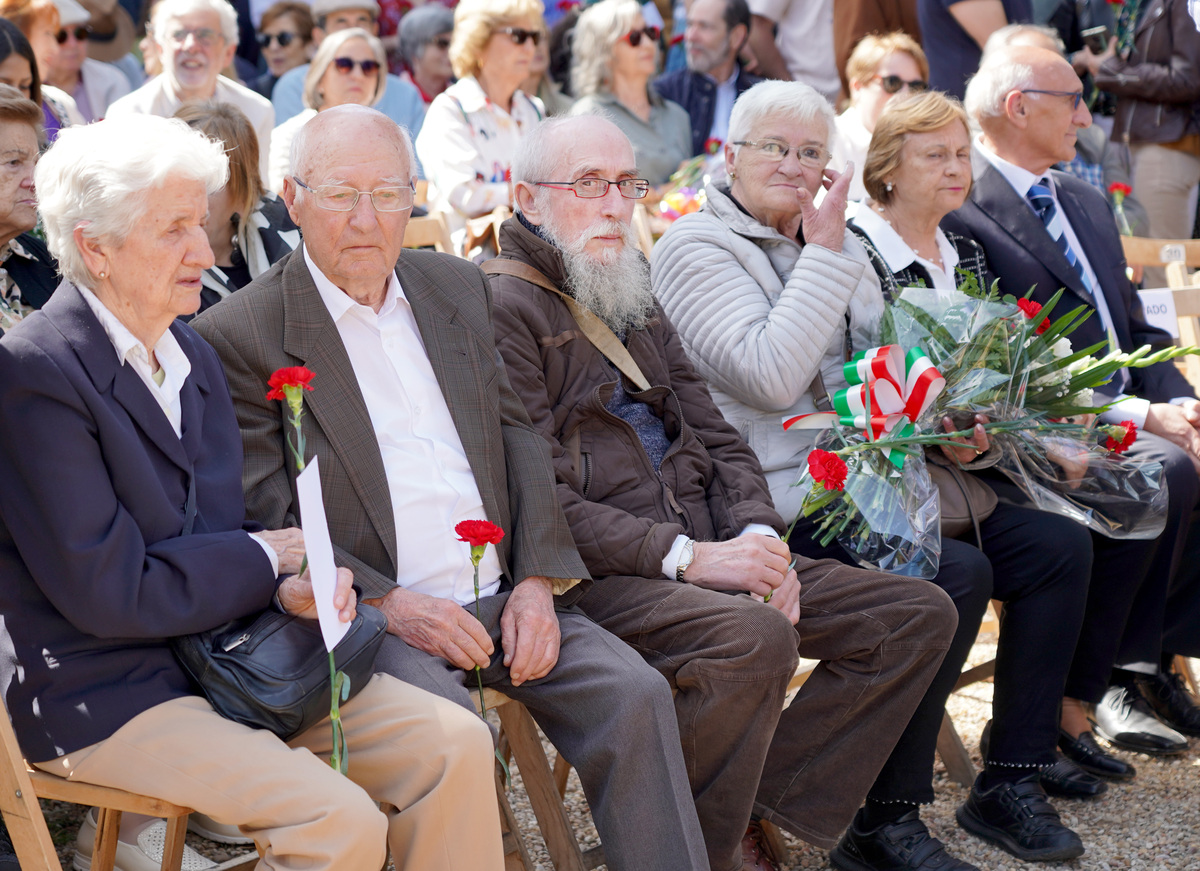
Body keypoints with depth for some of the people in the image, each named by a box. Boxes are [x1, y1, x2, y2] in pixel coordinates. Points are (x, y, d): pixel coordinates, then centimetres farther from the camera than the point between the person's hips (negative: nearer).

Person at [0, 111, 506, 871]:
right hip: (103, 695, -8)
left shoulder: (191, 353, 11)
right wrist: (266, 559, -8)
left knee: (455, 744, -7)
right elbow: (113, 594, -19)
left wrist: (294, 585, -8)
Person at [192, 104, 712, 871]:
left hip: (503, 601, 5)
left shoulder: (458, 287, 15)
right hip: (369, 614, -5)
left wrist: (539, 579, -1)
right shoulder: (240, 335, -3)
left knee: (636, 695, -14)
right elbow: (263, 519, -7)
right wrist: (387, 603, -18)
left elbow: (516, 435, 13)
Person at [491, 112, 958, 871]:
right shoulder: (506, 306, -6)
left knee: (920, 614, -1)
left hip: (705, 556, 9)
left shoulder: (636, 299, 22)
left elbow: (717, 438, 20)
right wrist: (685, 557, -19)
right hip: (591, 578, -9)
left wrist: (758, 536, -1)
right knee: (755, 636, -36)